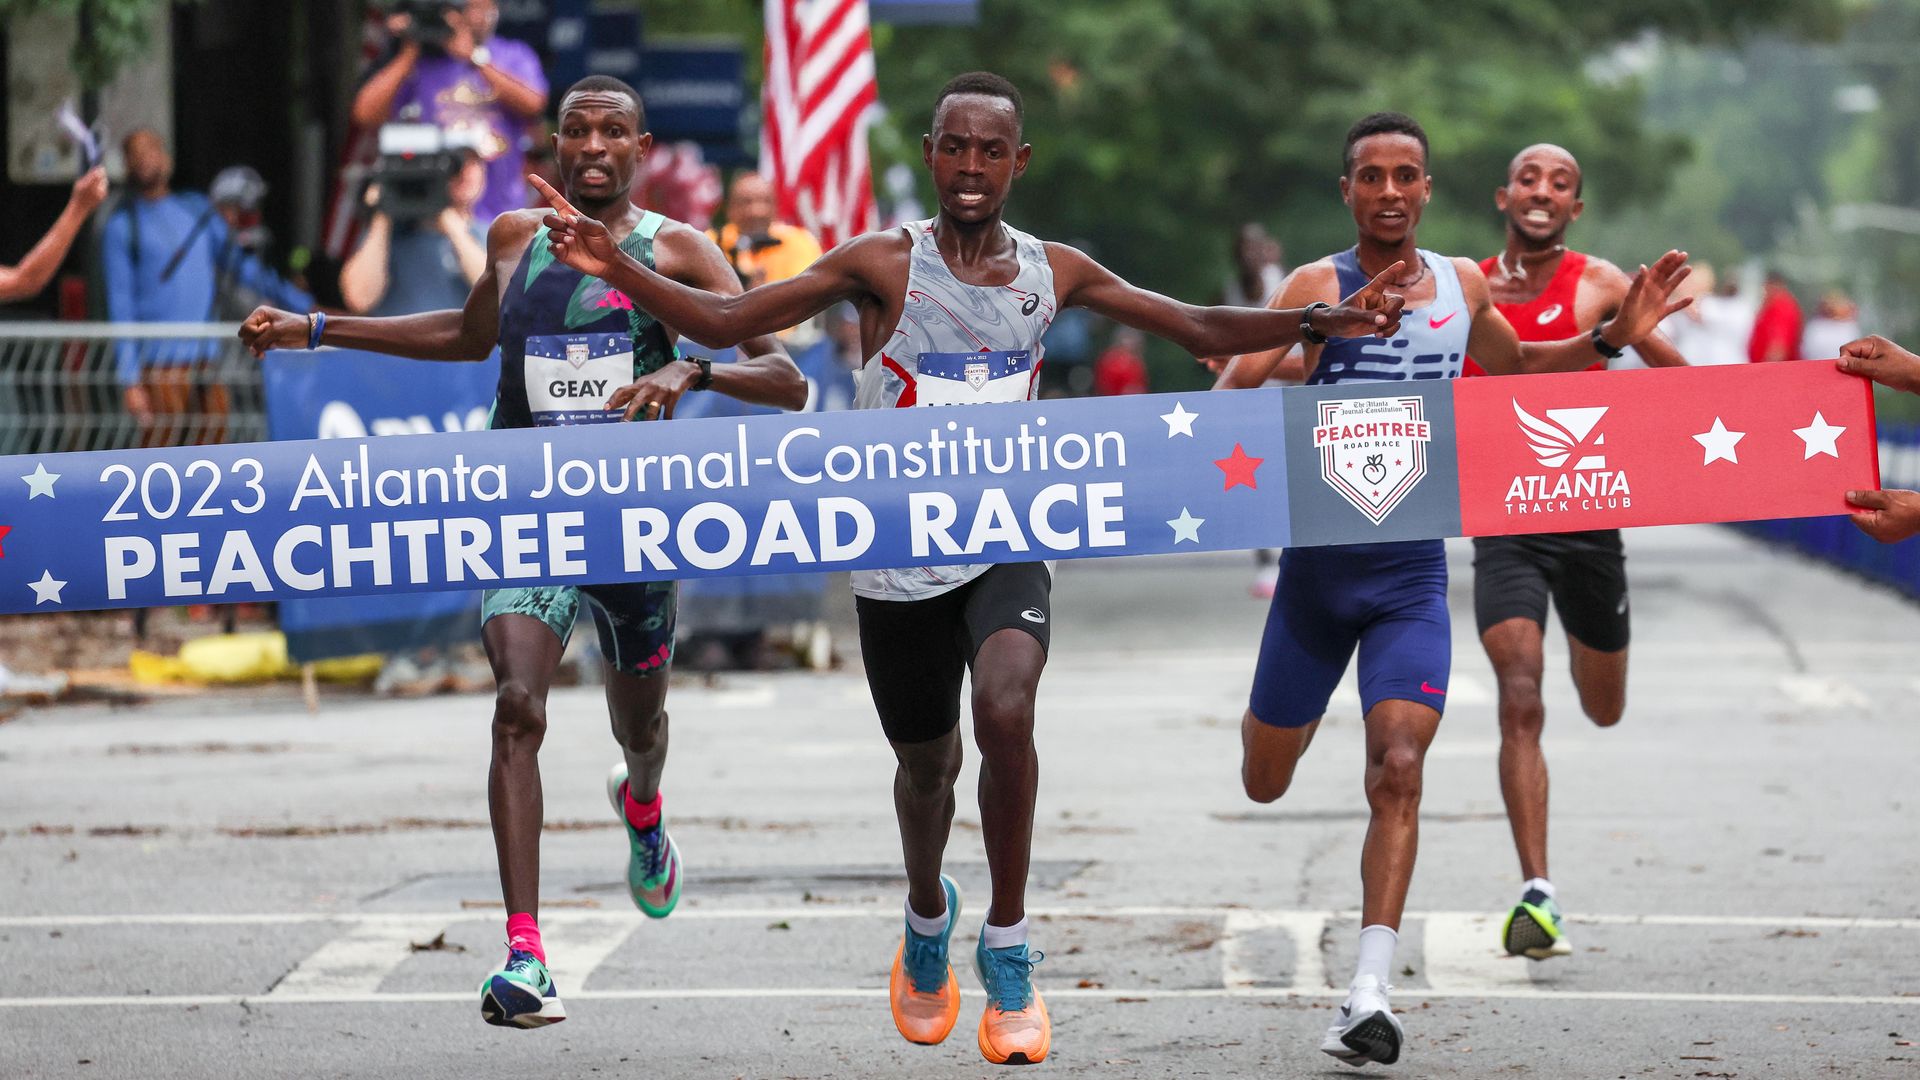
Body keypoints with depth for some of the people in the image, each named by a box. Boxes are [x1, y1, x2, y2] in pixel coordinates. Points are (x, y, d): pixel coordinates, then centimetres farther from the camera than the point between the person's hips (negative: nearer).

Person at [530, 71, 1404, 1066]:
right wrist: (616, 271, -25)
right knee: (925, 762, 13)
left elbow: (1201, 330, 8)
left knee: (1006, 714, -27)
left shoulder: (1053, 272, 0)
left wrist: (1323, 320, -3)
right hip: (896, 562, 0)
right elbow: (722, 321, -10)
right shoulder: (885, 263, -8)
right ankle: (927, 917, 47)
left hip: (1006, 547, 0)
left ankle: (1008, 948, -11)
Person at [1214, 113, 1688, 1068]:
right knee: (1265, 782, 12)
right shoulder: (1319, 287, -10)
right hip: (1319, 563, -1)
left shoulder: (1463, 286, 4)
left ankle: (1370, 990, -18)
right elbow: (1229, 397, -21)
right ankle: (1288, 718, 51)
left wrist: (1614, 338, 10)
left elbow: (1514, 366, 24)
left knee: (1397, 772, -17)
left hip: (1413, 570, 1)